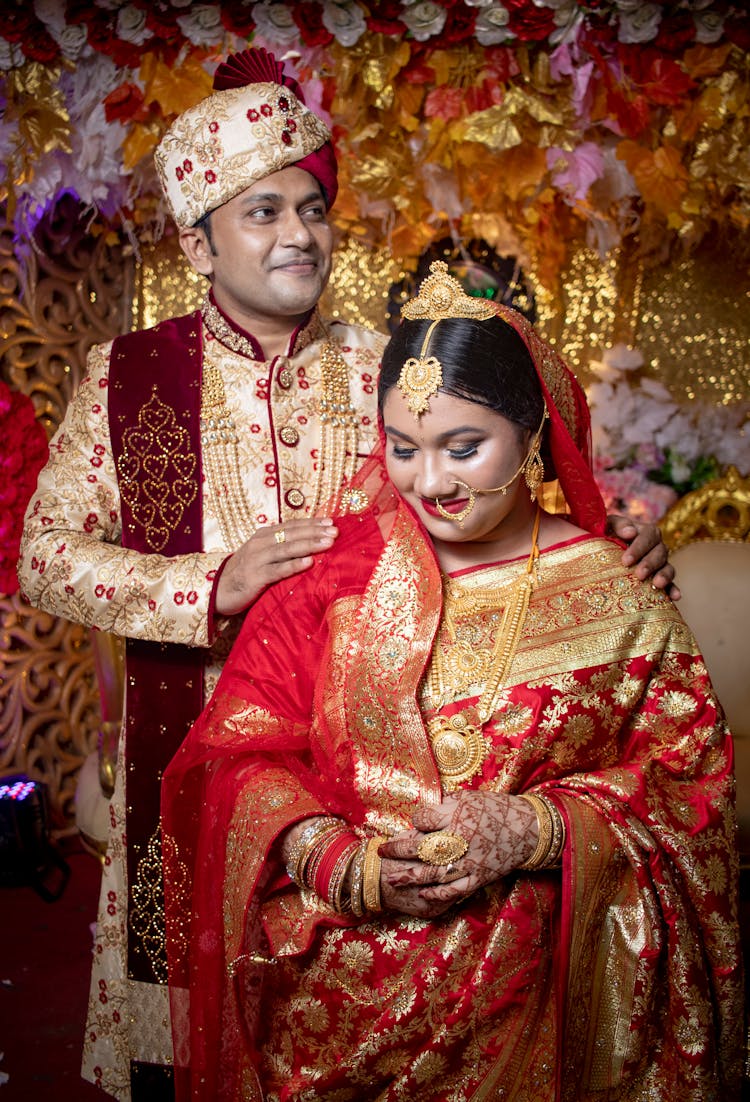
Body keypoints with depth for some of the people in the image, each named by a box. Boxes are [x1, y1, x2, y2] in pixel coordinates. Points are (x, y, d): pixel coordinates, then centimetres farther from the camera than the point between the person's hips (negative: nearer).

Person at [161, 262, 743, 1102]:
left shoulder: (610, 597, -2)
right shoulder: (332, 573, -1)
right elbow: (242, 749, -3)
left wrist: (529, 833, -18)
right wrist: (343, 864, -20)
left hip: (529, 993, 0)